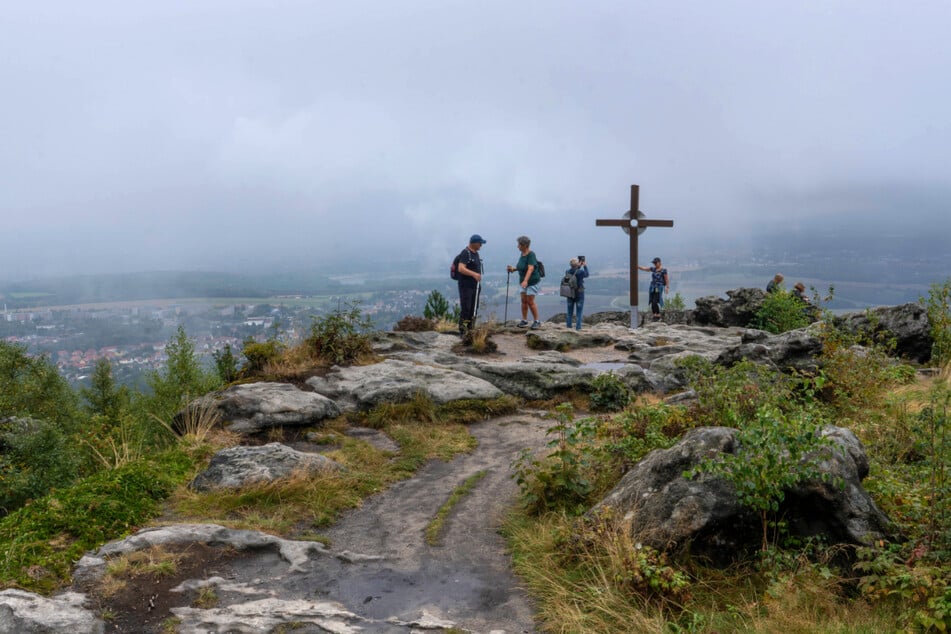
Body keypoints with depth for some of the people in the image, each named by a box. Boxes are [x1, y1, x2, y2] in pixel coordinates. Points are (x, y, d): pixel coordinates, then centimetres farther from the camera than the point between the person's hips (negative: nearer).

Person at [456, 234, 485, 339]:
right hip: (466, 286, -9)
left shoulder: (476, 253, 15)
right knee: (465, 309, -10)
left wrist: (479, 282, 25)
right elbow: (461, 268, -25)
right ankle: (462, 331, -8)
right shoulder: (465, 253, -14)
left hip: (475, 285, 9)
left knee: (473, 310, 11)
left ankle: (470, 330, 19)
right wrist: (473, 274, -36)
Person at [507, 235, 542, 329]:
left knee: (530, 301, -7)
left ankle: (537, 321, 3)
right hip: (524, 281, 8)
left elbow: (530, 268, -31)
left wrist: (525, 280, -42)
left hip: (532, 281, -8)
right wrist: (513, 269, 2)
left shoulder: (531, 254, -20)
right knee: (524, 301, 7)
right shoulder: (522, 254, 6)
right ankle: (524, 320, 16)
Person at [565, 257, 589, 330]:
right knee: (578, 313, 3)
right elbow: (586, 275, 6)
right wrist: (585, 266, 16)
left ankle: (569, 327, 16)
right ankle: (578, 328, 3)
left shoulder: (567, 272, -6)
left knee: (569, 312, 13)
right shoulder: (581, 272, -17)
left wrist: (580, 266, 19)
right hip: (579, 294, -4)